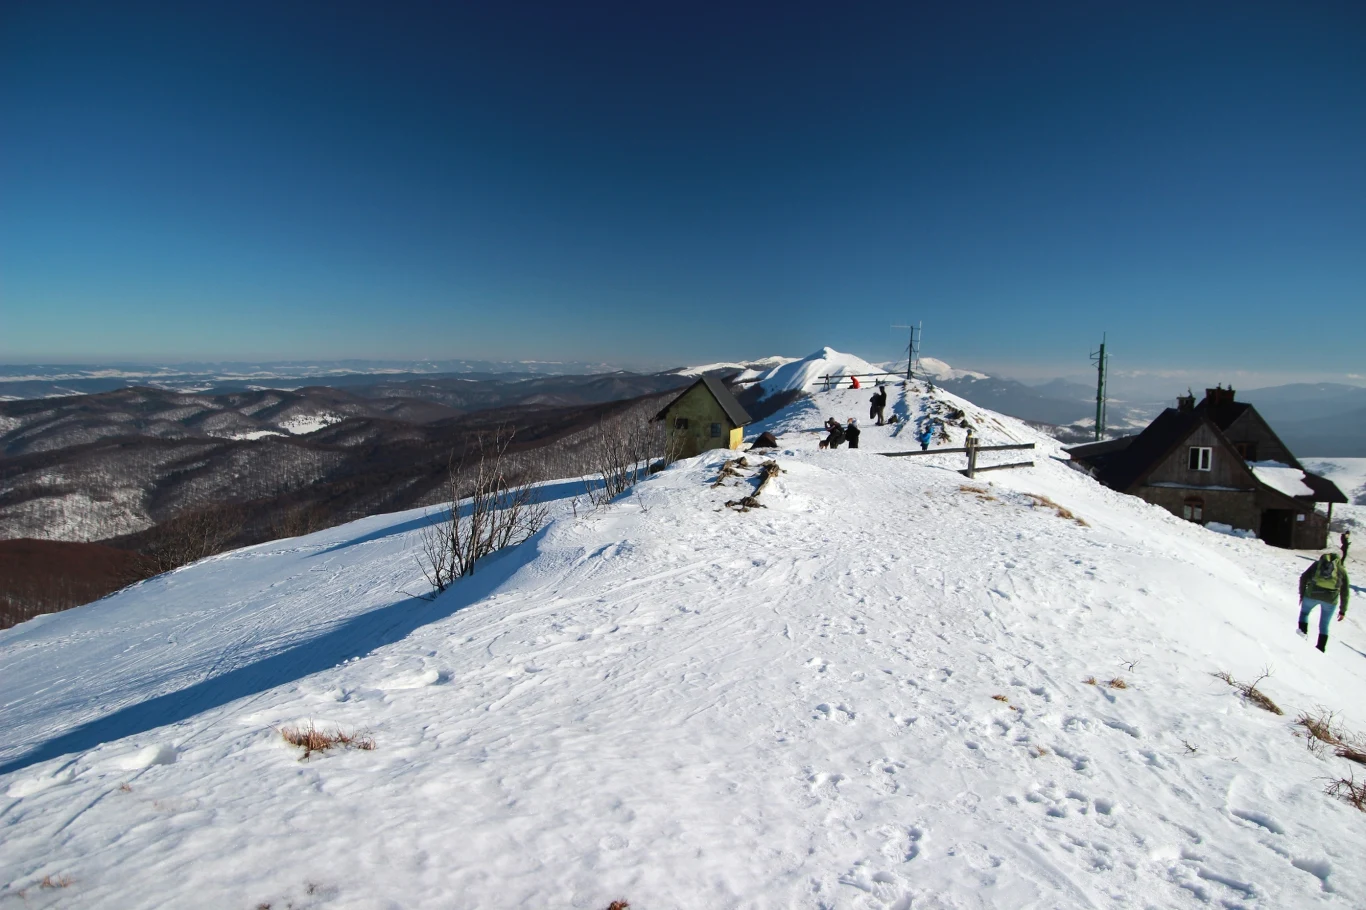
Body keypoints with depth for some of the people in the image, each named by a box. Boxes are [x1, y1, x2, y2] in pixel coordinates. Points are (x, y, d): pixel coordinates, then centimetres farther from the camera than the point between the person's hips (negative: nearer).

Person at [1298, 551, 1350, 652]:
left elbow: (1303, 578, 10)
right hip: (1330, 599, 1)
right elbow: (1345, 592, 18)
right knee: (1324, 626, 16)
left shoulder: (1318, 563, 20)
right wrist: (1343, 610, 22)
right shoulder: (1342, 570, 21)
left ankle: (1303, 631, 3)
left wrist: (1302, 594, 16)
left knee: (1304, 612, 26)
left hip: (1312, 594, -1)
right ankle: (1320, 649, 11)